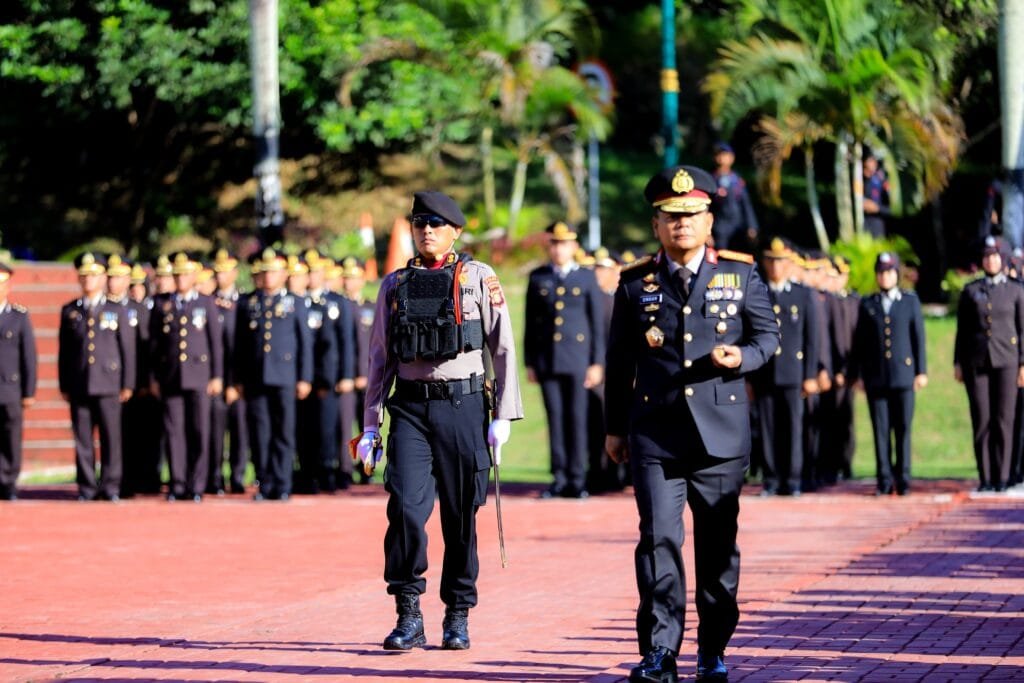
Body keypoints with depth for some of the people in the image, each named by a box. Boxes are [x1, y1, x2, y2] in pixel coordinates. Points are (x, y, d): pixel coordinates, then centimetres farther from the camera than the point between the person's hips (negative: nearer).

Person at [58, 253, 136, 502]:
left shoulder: (117, 311, 8)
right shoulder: (69, 311, 11)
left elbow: (128, 349, 6)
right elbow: (63, 350, 10)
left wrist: (127, 385, 0)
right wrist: (63, 386, 6)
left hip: (108, 385, -1)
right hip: (78, 385, 1)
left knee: (111, 438, -3)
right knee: (82, 439, 1)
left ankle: (110, 486, 3)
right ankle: (86, 487, 6)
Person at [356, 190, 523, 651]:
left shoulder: (479, 278, 3)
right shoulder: (395, 284, 11)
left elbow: (503, 349, 2)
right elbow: (380, 358, 14)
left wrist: (503, 416, -4)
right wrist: (370, 425, 9)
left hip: (463, 406, -1)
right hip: (411, 408, 1)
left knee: (460, 517, 4)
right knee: (405, 508, -12)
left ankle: (458, 617, 16)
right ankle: (408, 617, -5)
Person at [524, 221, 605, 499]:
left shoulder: (587, 278, 5)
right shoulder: (537, 278, 9)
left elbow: (597, 324, 4)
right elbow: (530, 322, 10)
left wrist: (597, 362, -2)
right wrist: (529, 362, 7)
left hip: (577, 359, -2)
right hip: (546, 359, 2)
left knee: (576, 419, 0)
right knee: (554, 418, 2)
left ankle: (577, 479, 5)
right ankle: (559, 478, 7)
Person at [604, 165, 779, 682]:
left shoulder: (740, 275, 7)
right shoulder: (636, 283, 7)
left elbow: (768, 333, 11)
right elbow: (619, 359, 12)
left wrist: (742, 357, -12)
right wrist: (615, 426, 11)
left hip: (721, 434, 1)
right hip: (655, 434, -1)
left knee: (718, 544, 5)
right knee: (658, 539, -9)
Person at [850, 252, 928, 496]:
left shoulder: (911, 300, 8)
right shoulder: (867, 304, 11)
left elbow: (919, 337, 5)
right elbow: (859, 341, 10)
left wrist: (921, 371, 0)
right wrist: (855, 374, 7)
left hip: (903, 374, -1)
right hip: (875, 375, 1)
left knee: (903, 428, -2)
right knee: (881, 429, 0)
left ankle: (903, 479, 4)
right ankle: (885, 481, 2)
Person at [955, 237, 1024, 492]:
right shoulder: (970, 291, 8)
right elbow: (962, 330, 10)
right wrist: (957, 363, 5)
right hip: (976, 362, 1)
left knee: (1003, 420, -3)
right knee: (982, 421, -2)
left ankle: (1002, 477, 2)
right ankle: (985, 478, 3)